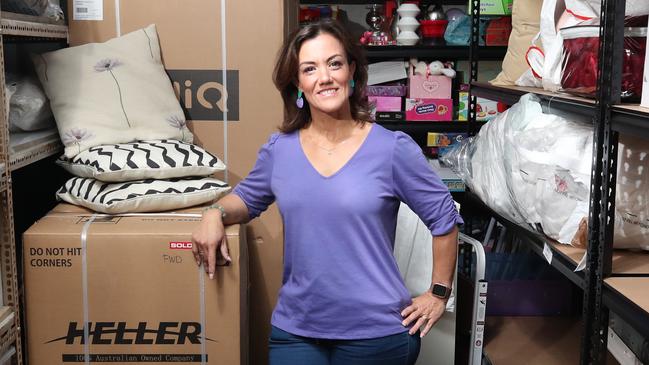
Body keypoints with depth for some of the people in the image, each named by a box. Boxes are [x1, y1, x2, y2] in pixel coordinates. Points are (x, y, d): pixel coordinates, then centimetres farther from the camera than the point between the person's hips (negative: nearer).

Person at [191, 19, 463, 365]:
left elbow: (444, 217, 1)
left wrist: (439, 294, 4)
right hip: (295, 328, 3)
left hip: (376, 330, -2)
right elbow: (247, 197, 19)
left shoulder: (393, 149, -9)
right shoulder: (279, 149, 0)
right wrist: (216, 214, -2)